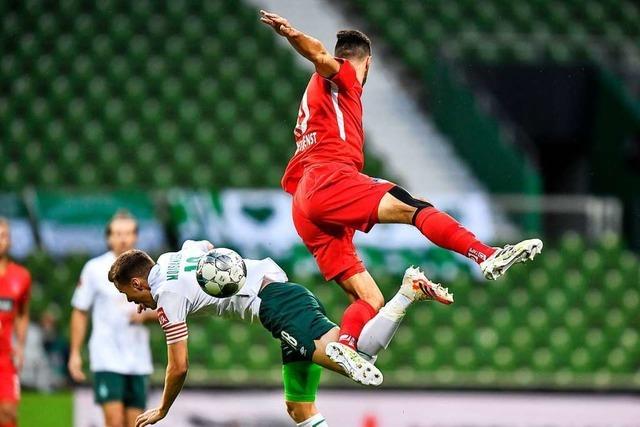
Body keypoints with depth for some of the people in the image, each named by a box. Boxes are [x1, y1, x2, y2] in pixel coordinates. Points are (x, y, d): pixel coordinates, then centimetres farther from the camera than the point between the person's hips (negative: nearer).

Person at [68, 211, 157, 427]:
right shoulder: (95, 268, -1)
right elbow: (79, 312, 3)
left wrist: (145, 314, -9)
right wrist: (75, 354, -1)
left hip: (138, 358, 4)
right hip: (107, 357, -4)